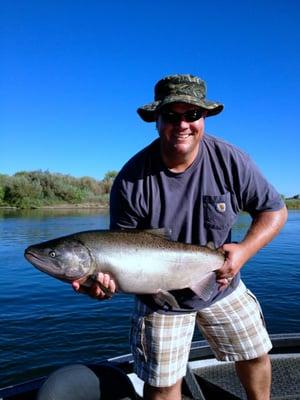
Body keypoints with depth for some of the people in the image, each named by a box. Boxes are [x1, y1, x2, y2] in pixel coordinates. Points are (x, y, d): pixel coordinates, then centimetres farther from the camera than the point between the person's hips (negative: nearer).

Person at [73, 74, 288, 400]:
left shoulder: (230, 160, -16)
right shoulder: (131, 180, -23)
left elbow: (274, 210, -7)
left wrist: (244, 250, -23)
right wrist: (105, 275, -37)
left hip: (221, 286, 3)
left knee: (256, 356, 21)